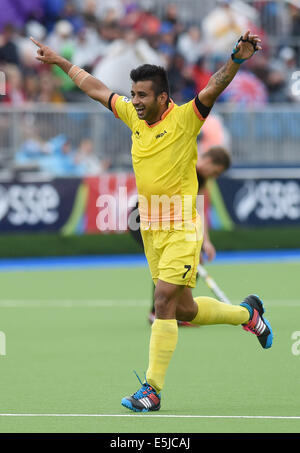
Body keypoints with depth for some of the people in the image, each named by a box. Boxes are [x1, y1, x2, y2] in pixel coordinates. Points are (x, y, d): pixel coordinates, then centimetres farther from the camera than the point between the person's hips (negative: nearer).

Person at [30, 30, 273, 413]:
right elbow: (95, 88, 18)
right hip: (150, 228, 7)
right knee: (185, 310, 12)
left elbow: (214, 88, -26)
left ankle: (152, 389, -9)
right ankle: (246, 313, 38)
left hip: (181, 230, -7)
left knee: (164, 302, -13)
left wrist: (236, 59, -44)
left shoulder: (184, 119, -11)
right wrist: (59, 61, 24)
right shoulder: (133, 115, 6)